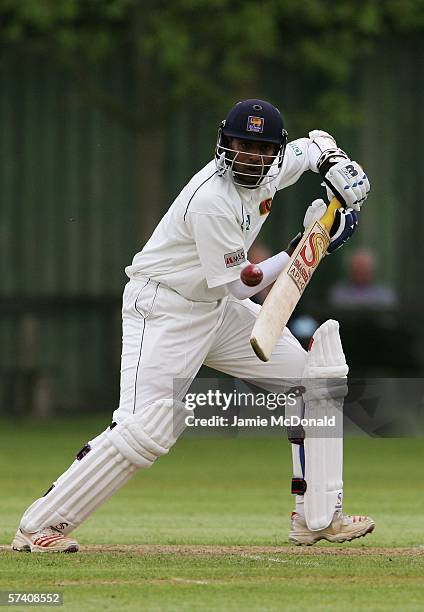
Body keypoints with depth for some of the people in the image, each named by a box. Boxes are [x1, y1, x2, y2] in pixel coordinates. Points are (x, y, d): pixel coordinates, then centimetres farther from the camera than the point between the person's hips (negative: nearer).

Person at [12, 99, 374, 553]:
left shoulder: (270, 171, -2)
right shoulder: (212, 200, -28)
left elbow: (313, 144, 21)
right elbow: (238, 285, -23)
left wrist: (335, 164, -2)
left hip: (217, 309, 9)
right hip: (163, 309, -9)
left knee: (310, 379, 8)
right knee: (145, 430, -22)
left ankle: (317, 518, 14)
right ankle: (38, 526, -14)